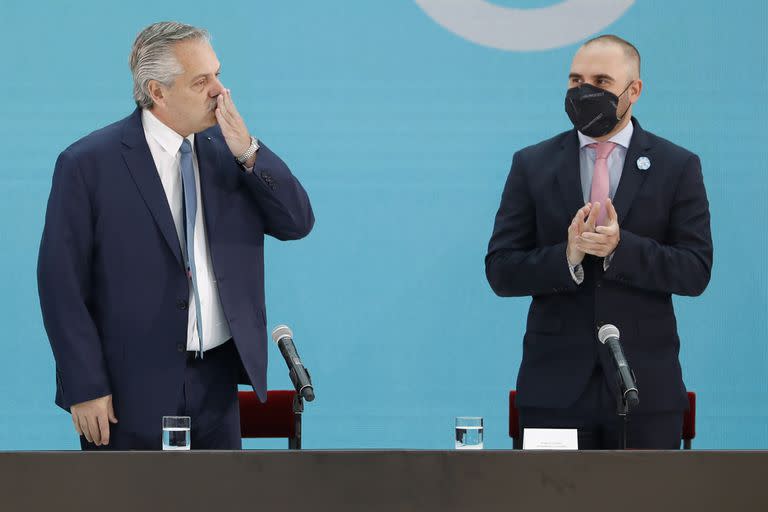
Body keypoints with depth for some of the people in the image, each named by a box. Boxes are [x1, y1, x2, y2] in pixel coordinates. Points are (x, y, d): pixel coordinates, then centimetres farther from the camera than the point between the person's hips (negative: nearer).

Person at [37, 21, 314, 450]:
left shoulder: (227, 149, 5)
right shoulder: (89, 165, -9)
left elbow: (297, 223, 2)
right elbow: (62, 283, -9)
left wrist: (248, 152, -12)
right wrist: (85, 389, -12)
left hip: (217, 383, 4)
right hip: (129, 394, -4)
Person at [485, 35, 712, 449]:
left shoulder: (677, 167, 4)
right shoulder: (532, 165, 7)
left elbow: (695, 272, -3)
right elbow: (500, 272, 2)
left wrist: (621, 247, -19)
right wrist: (567, 256, -17)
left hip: (645, 386, 0)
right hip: (556, 387, 1)